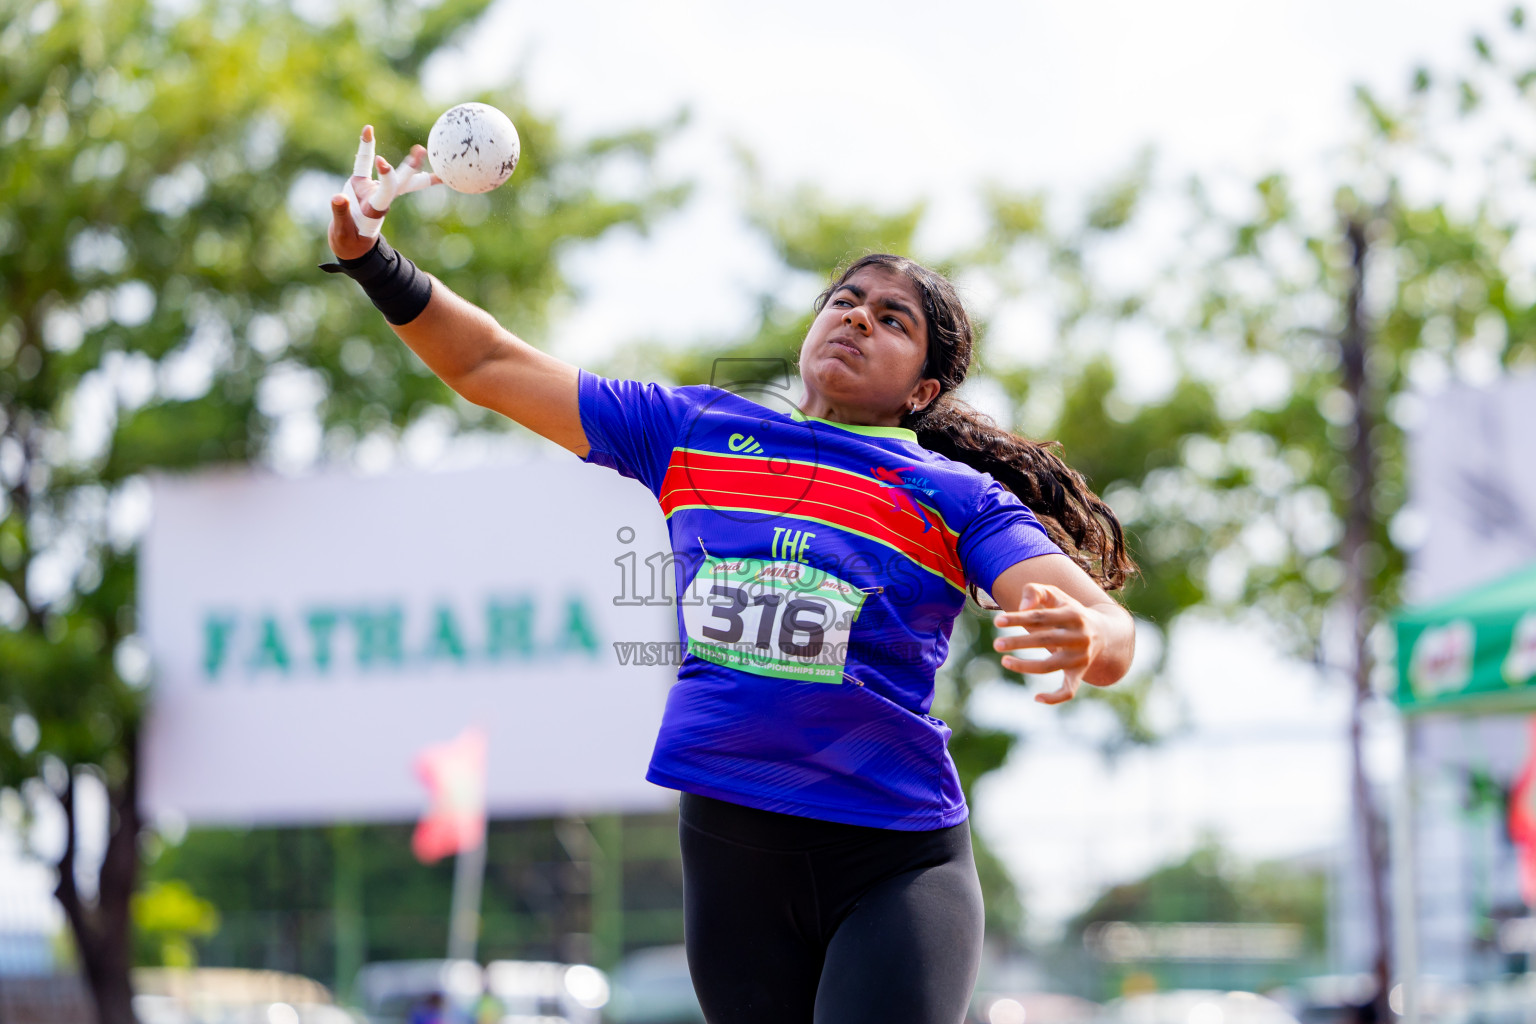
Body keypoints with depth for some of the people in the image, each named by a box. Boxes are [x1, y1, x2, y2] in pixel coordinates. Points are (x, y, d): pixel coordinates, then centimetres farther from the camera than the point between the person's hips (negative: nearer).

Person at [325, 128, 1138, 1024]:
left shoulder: (958, 499, 1)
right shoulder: (695, 432, 11)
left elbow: (1108, 630, -14)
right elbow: (491, 368, 16)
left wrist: (1086, 641, -38)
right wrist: (373, 261, 6)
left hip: (896, 862, -3)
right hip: (730, 852, 3)